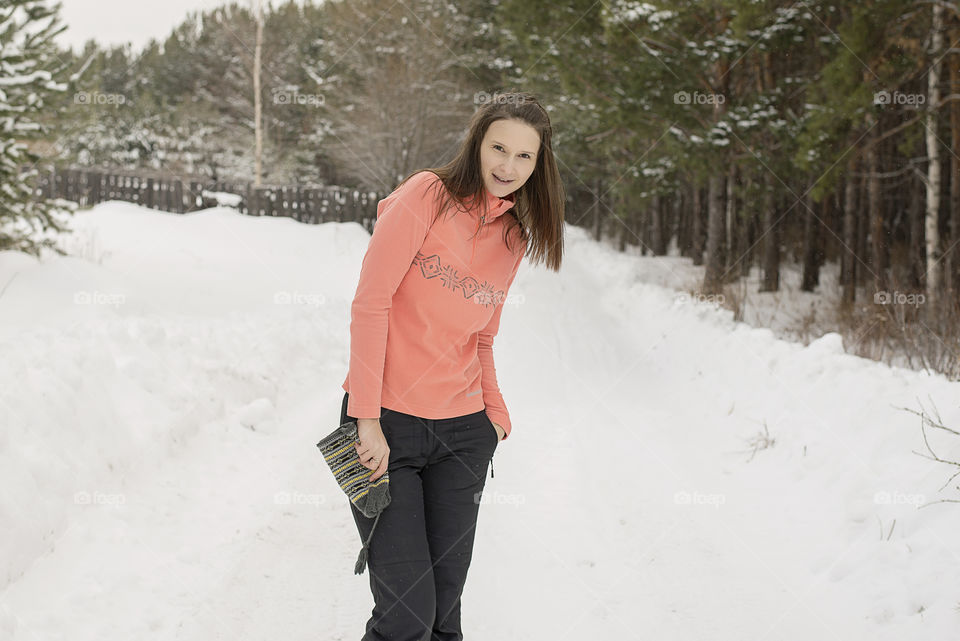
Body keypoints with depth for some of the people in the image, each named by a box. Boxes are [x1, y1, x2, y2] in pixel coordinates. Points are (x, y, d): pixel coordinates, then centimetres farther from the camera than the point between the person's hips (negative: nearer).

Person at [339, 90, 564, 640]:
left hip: (464, 431, 5)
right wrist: (368, 419, -15)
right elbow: (371, 302, -11)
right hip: (386, 427, -5)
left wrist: (496, 416, 6)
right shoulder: (428, 194, -6)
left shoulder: (514, 240, 12)